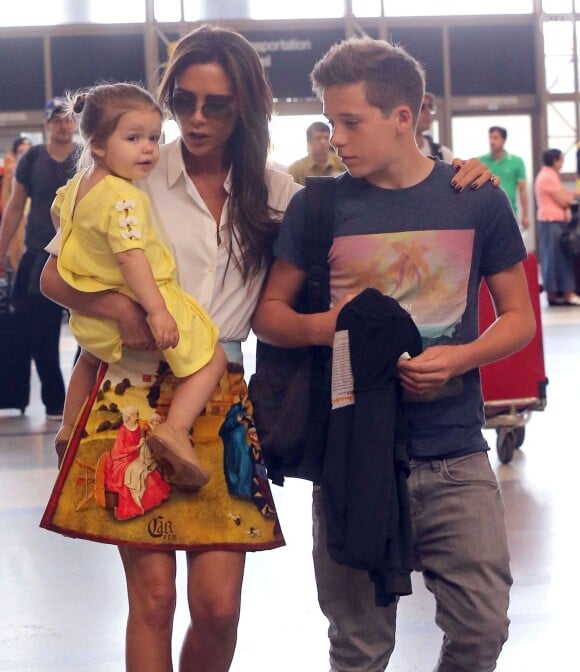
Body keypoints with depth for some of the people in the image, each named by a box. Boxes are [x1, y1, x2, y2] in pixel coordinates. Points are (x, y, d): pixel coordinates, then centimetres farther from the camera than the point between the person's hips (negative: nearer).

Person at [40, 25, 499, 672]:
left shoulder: (272, 191, 9)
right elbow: (55, 277, 4)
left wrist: (451, 176, -1)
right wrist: (116, 306, -17)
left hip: (223, 397, 2)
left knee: (218, 606, -3)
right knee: (153, 596, -4)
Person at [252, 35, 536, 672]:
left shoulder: (478, 201, 0)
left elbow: (519, 317, 6)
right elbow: (268, 311, 8)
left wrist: (462, 357, -14)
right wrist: (319, 327, -14)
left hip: (455, 458, 0)